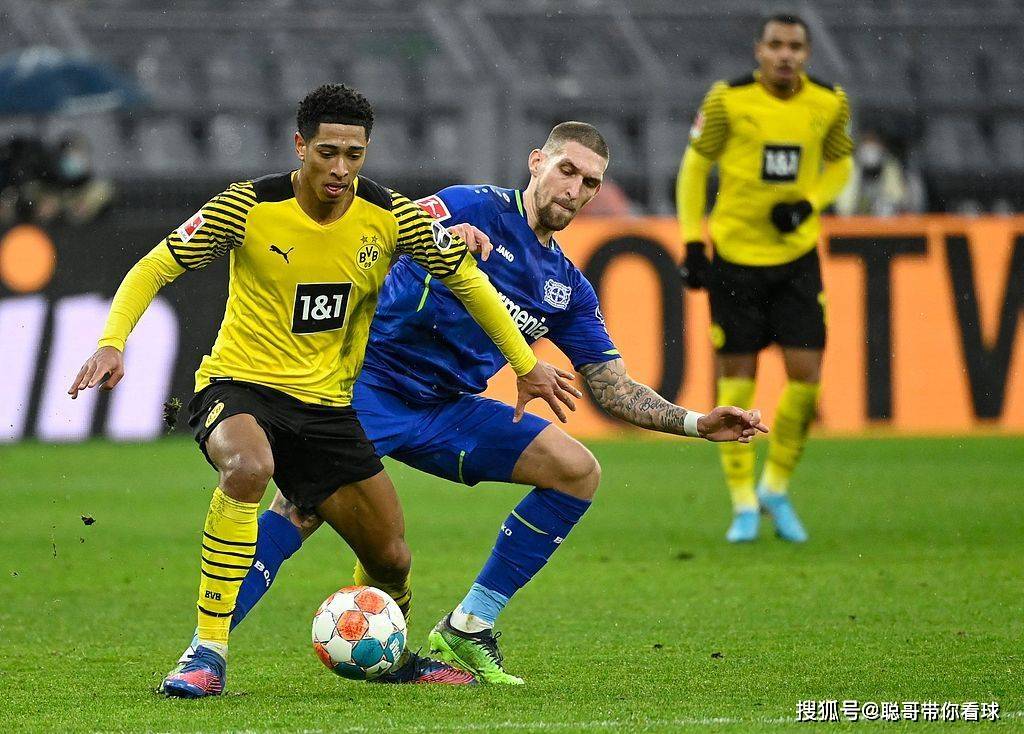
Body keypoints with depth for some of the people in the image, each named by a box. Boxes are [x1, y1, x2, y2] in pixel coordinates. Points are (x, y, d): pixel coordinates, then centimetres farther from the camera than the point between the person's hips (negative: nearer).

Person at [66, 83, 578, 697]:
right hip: (239, 386, -4)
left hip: (326, 403, 4)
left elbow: (466, 279, 9)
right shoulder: (249, 208, -14)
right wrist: (113, 343, -25)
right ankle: (209, 653, -32)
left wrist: (526, 365, 11)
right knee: (249, 466, -39)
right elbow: (153, 270, -9)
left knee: (392, 559, 3)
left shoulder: (391, 217, -5)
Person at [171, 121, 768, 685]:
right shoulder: (477, 210, -6)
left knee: (579, 472, -5)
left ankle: (469, 628, -1)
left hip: (448, 411, 7)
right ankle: (204, 648, -20)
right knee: (299, 510, -26)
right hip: (371, 387, -7)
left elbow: (615, 389, 15)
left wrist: (697, 423, 2)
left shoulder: (568, 289, 13)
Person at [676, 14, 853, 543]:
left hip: (797, 255, 2)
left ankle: (776, 488, 15)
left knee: (806, 375, -6)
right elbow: (694, 166, 1)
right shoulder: (728, 100, -10)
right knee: (737, 376, -2)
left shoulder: (829, 103, -3)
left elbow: (839, 162, 14)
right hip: (734, 254, -2)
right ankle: (743, 503, 10)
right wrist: (692, 242, -4)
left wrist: (809, 204, -6)